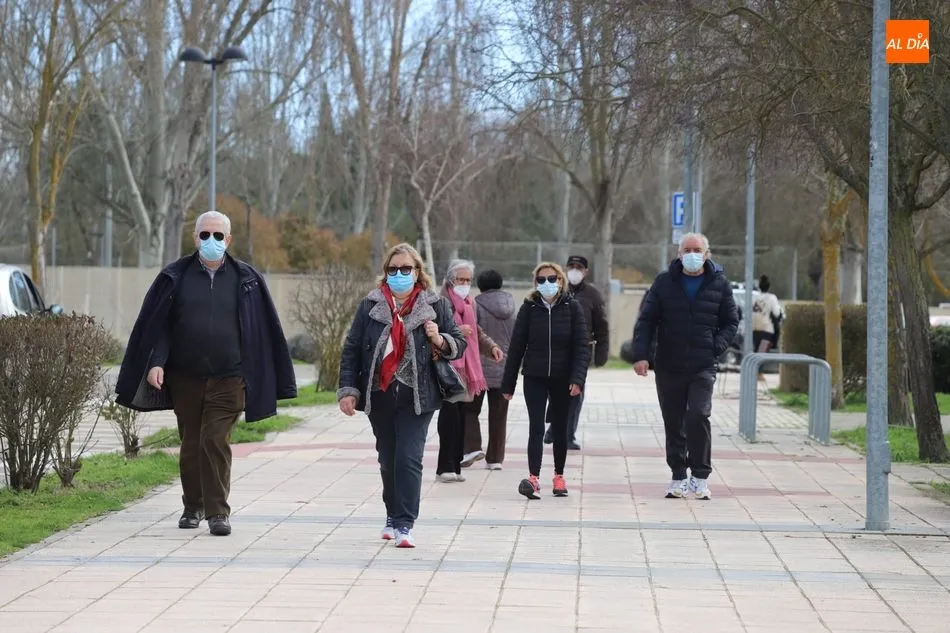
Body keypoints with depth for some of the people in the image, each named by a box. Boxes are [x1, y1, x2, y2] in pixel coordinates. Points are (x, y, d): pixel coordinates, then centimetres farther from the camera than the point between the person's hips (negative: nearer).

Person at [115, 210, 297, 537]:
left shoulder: (246, 279, 4)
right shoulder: (176, 276, 4)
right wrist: (156, 362, -10)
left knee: (216, 442, -10)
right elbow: (156, 324, 4)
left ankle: (217, 512, -7)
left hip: (227, 380, -2)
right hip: (184, 377, 2)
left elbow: (264, 330, 7)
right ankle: (193, 507, 25)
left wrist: (260, 379, 4)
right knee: (190, 444, 9)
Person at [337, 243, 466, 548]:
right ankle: (393, 516, 28)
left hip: (416, 397, -2)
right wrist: (348, 390, -3)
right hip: (379, 395, 2)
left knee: (409, 459, -10)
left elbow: (459, 344, 8)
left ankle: (404, 524, -10)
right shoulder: (370, 306, 5)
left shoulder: (436, 306, 4)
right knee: (388, 460, 12)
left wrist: (441, 341, -14)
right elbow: (352, 350, 5)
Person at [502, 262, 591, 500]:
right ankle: (533, 479, -23)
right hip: (534, 377, -1)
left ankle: (559, 476, 25)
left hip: (562, 379, 1)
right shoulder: (529, 308, 0)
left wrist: (578, 378, -17)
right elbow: (516, 346, 2)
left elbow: (582, 346, -5)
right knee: (536, 427, -12)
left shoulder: (572, 308, -2)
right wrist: (508, 383, 1)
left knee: (559, 428, 11)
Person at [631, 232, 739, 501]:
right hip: (668, 367, 2)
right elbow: (646, 320, 5)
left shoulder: (719, 284, 5)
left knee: (698, 415, -17)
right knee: (674, 423, 6)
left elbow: (731, 322, 12)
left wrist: (717, 346, -6)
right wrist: (641, 354, -7)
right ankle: (678, 477, 17)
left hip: (703, 367, -2)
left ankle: (700, 476, -6)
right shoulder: (664, 282, 5)